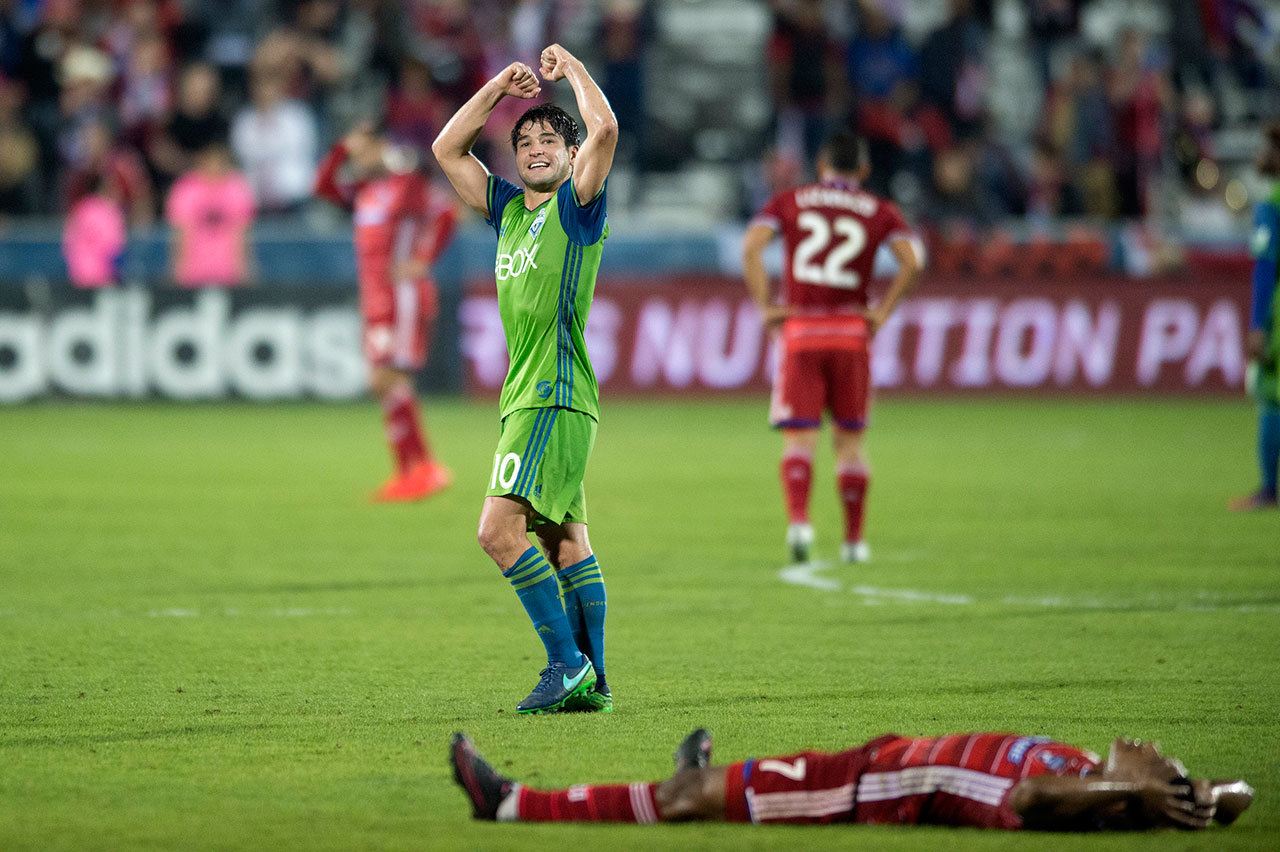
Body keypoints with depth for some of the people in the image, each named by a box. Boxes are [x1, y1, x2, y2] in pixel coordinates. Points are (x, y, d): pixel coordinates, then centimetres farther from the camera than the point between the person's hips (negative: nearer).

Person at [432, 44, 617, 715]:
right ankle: (591, 681, 9)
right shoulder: (509, 208, 18)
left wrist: (571, 66, -3)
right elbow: (447, 149, 23)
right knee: (564, 540, 7)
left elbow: (605, 129, -18)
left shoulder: (578, 206, -3)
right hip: (526, 397, 8)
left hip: (555, 397, -8)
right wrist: (500, 87, 15)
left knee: (500, 528, -18)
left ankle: (569, 663, -15)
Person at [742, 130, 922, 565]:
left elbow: (751, 246, -9)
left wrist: (764, 307, -5)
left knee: (799, 439, -1)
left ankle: (798, 519, -26)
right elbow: (911, 261, -8)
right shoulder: (879, 212, 9)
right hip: (851, 331, 1)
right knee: (850, 440, 14)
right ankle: (854, 540, 16)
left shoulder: (788, 202, 8)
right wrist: (882, 313, -2)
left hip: (799, 331, -1)